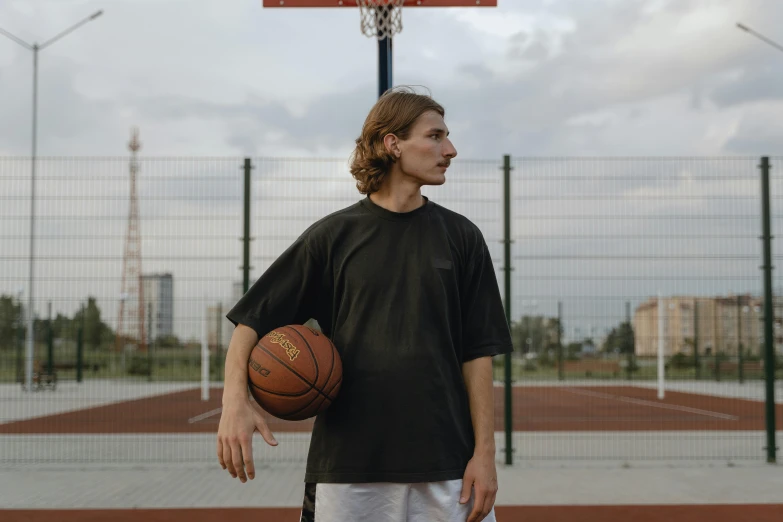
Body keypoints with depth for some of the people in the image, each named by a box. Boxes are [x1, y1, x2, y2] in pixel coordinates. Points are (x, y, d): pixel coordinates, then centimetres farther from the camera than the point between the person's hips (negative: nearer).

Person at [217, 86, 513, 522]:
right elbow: (253, 319, 3)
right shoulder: (332, 235, 2)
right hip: (347, 467, -1)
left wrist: (485, 451, -3)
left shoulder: (461, 237, 6)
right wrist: (236, 399, -14)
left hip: (446, 469, 1)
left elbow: (478, 353, 4)